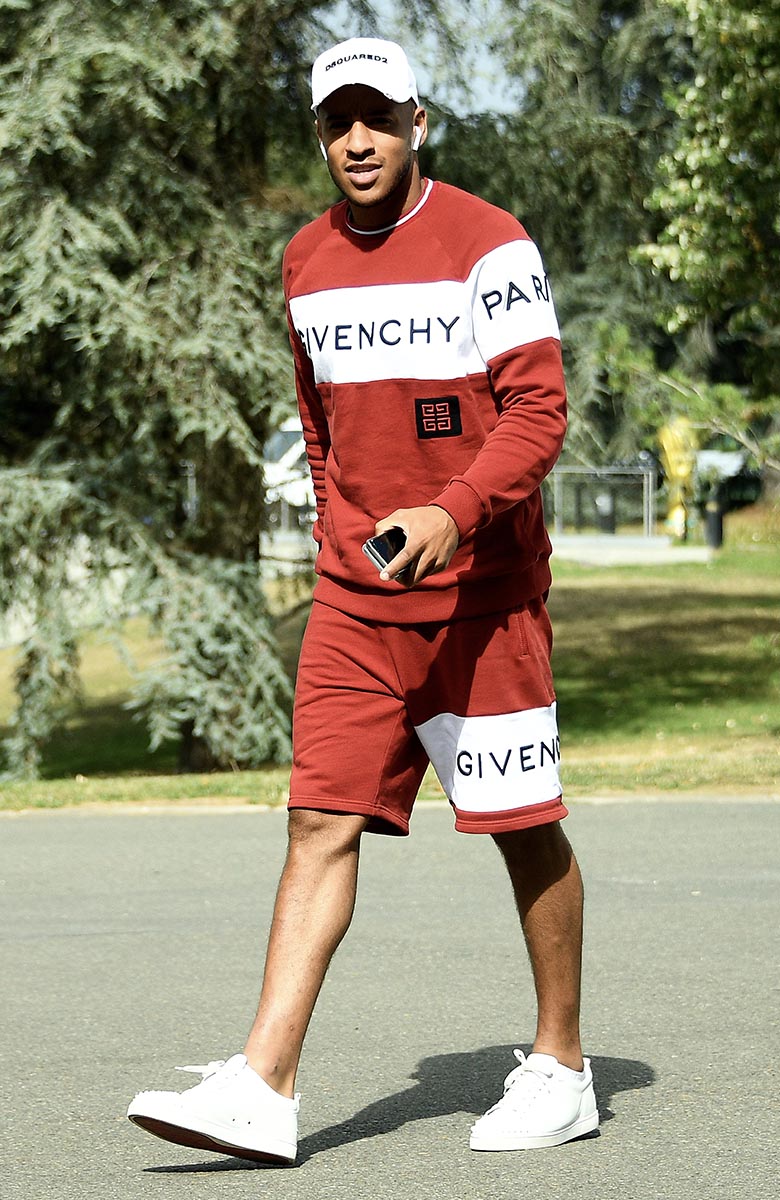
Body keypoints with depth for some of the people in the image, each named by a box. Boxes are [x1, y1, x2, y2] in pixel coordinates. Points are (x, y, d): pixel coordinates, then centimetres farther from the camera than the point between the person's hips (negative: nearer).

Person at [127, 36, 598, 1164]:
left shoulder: (488, 245, -8)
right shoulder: (308, 262, 10)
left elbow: (537, 411, -14)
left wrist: (451, 514, -27)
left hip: (480, 590, -5)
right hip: (355, 600, 5)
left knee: (524, 827, 3)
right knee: (321, 823, -4)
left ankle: (562, 1069, 18)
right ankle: (263, 1090, -10)